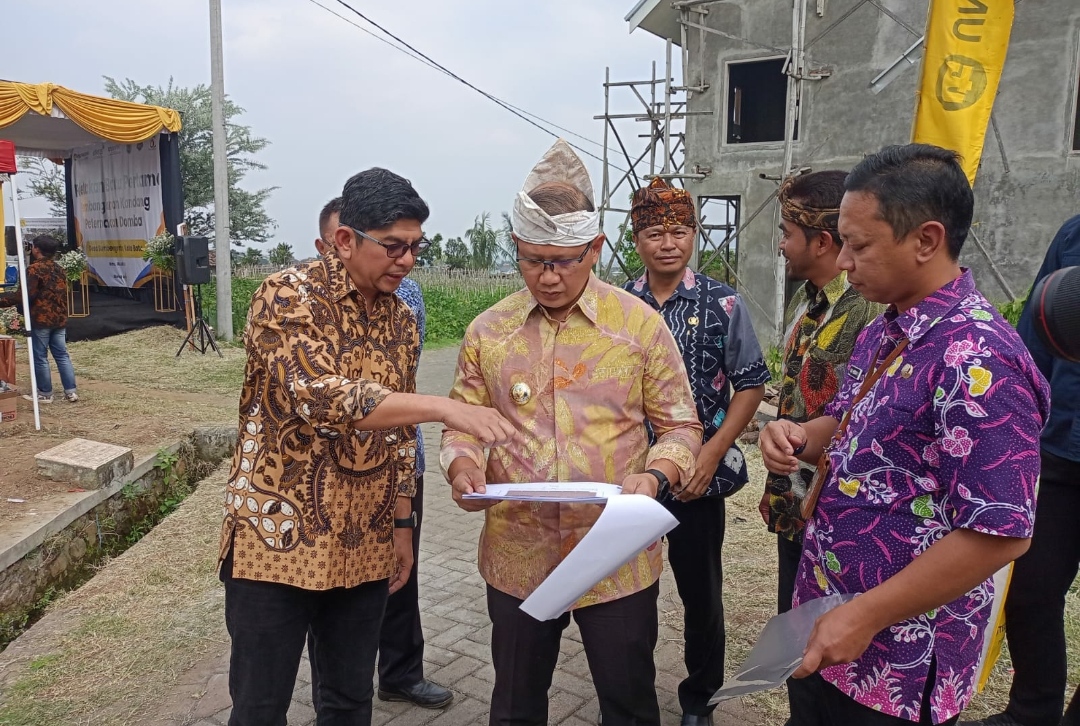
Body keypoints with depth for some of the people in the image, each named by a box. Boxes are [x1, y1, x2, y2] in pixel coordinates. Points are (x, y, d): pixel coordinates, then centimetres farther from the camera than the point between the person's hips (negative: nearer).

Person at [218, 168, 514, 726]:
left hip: (364, 548, 5)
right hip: (278, 537, -5)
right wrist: (444, 407, -34)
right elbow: (317, 396, -30)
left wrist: (402, 525, 13)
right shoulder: (288, 296, -13)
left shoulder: (401, 320, 7)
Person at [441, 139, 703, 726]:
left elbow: (680, 425, 0)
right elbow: (462, 424, 7)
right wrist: (464, 469, -14)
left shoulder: (641, 324, -5)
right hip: (517, 556, 2)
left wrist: (655, 476, -19)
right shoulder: (487, 331, 1)